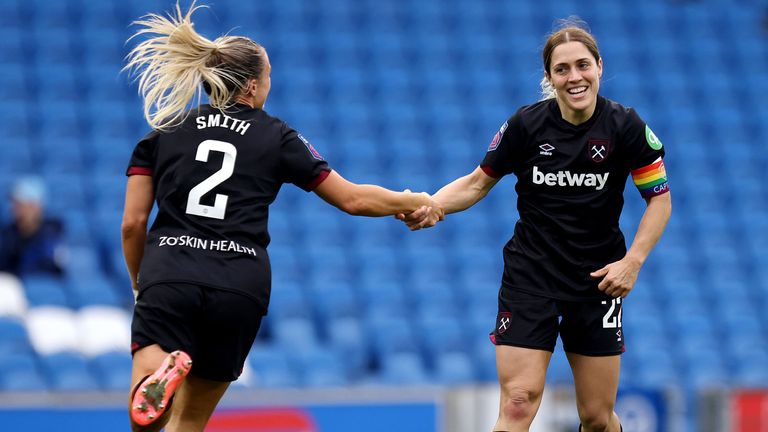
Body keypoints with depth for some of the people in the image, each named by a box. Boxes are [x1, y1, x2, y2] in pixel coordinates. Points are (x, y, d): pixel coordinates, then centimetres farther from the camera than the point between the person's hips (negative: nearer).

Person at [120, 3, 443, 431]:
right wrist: (416, 201, 30)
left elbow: (133, 224, 8)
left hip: (169, 278, 0)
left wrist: (140, 285, 24)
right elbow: (353, 199, 14)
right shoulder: (276, 138, 10)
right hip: (240, 290, 0)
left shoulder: (163, 133, 13)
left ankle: (162, 375, -43)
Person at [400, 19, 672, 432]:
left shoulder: (625, 126, -8)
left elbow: (659, 197, 1)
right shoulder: (526, 124, -8)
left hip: (598, 281, 1)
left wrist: (632, 261, -10)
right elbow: (478, 183, 5)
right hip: (530, 277, -1)